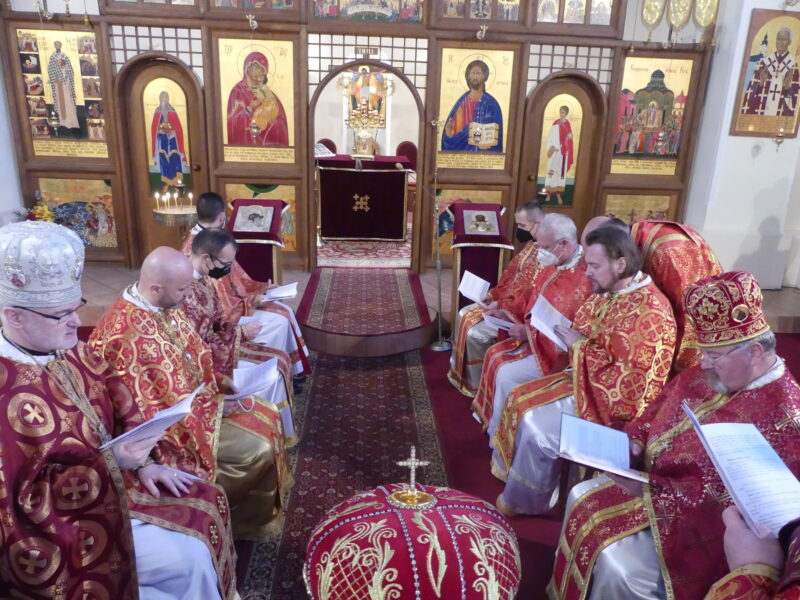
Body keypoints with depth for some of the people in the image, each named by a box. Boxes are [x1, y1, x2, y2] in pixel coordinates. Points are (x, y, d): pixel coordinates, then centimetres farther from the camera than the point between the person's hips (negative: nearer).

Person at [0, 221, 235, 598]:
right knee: (188, 557, -12)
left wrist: (144, 461, -3)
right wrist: (110, 461, -31)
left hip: (112, 476, 8)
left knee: (207, 501, 9)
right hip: (63, 523, -8)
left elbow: (118, 408, 8)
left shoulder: (70, 351, -3)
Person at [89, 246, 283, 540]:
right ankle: (240, 522, 14)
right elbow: (149, 412, -25)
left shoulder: (164, 306, -3)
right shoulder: (126, 336, -30)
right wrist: (211, 403, -20)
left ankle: (245, 519, 23)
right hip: (176, 422, -9)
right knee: (259, 453, -14)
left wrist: (219, 381, 0)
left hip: (192, 397, 9)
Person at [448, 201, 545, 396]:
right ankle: (461, 372, 20)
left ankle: (475, 385, 3)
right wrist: (493, 294, 6)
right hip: (504, 302, 11)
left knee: (475, 333, -18)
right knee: (464, 316, 10)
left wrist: (501, 305, -22)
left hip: (519, 312, -11)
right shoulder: (531, 245, 9)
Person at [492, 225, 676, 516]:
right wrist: (567, 335, -3)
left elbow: (628, 381, -28)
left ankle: (525, 503, 6)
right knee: (521, 399, 5)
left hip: (615, 401, -10)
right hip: (586, 379, 10)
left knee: (537, 424, -18)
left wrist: (580, 346, -21)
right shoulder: (607, 294, 3)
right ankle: (513, 476, 20)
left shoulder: (647, 310, -26)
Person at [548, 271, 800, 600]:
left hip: (705, 520, -8)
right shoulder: (705, 376, 1)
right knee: (582, 498, 4)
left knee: (618, 564, -24)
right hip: (656, 484, 9)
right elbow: (659, 408, 15)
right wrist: (634, 441, -4)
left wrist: (654, 489, -27)